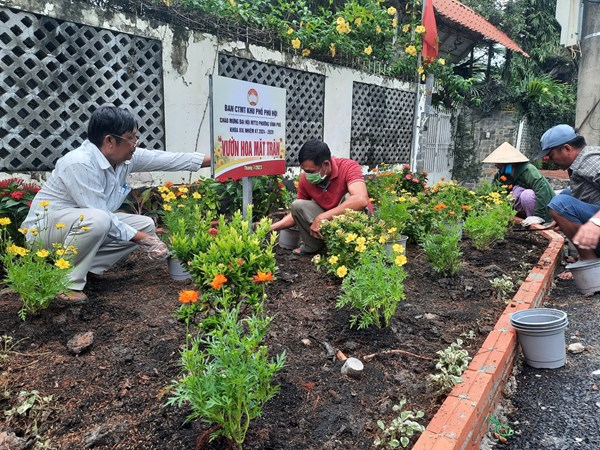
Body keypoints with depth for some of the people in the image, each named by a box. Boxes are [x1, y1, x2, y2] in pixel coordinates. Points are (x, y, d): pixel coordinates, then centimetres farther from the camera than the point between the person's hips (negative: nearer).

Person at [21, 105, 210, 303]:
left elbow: (168, 159, -4)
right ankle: (68, 282, -16)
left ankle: (80, 267, 0)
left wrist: (212, 159, -5)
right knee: (97, 220, -38)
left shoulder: (125, 157, -8)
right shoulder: (79, 164, -29)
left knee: (146, 225, 0)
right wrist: (144, 240, -26)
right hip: (45, 226, -8)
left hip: (85, 225, 8)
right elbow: (101, 215, -29)